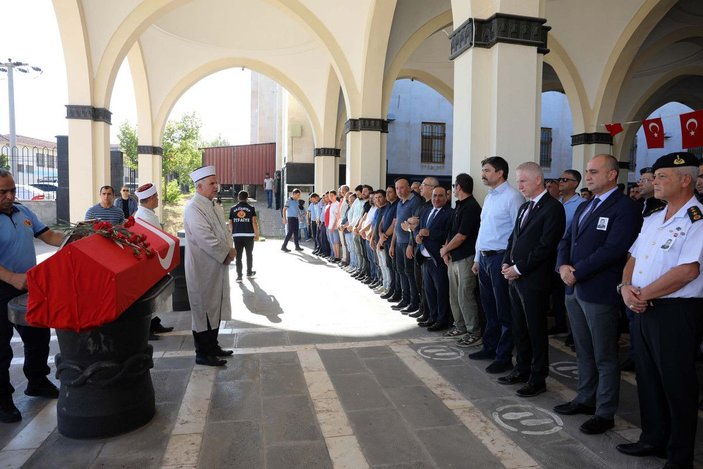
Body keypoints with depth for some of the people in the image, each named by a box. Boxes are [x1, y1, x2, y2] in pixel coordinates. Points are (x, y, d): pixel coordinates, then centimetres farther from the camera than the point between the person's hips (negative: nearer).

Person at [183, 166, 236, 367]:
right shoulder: (194, 208, -17)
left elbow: (221, 232, 16)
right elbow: (205, 238, -25)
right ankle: (202, 353, 13)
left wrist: (228, 250, -2)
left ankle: (212, 346, 29)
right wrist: (227, 253, -15)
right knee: (204, 310, 1)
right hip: (203, 269, -9)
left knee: (215, 308, 16)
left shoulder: (209, 206, 13)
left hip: (216, 267, 9)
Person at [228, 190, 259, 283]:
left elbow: (230, 223, 5)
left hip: (237, 235, 1)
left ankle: (239, 276, 0)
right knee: (249, 254, 15)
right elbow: (254, 222, -8)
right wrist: (256, 234, -3)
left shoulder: (233, 209, 5)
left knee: (238, 256, 4)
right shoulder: (251, 208, -2)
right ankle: (249, 273, 26)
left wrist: (232, 232, 19)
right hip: (249, 235, -1)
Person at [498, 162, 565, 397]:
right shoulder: (524, 207, 16)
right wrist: (507, 263, 5)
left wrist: (519, 268, -15)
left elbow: (546, 246, -18)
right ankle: (522, 370, 29)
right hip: (515, 277, 8)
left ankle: (538, 378, 15)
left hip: (534, 279, -8)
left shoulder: (552, 207, -11)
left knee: (536, 330, 3)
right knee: (519, 328, 15)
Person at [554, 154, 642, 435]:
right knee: (584, 352, 19)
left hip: (600, 293, -8)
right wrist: (563, 266, -6)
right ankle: (585, 400, 33)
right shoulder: (583, 208, 17)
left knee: (605, 357, 5)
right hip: (574, 290, 8)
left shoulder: (625, 208, -11)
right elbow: (566, 241, 14)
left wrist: (577, 272, -18)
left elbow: (612, 250, -21)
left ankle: (605, 413, 17)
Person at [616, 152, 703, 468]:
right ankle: (653, 439, 34)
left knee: (677, 385, 4)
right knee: (647, 379, 17)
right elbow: (633, 258, 15)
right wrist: (626, 287, -5)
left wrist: (644, 295, -15)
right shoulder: (652, 219, 14)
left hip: (676, 312, -8)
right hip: (644, 309, 8)